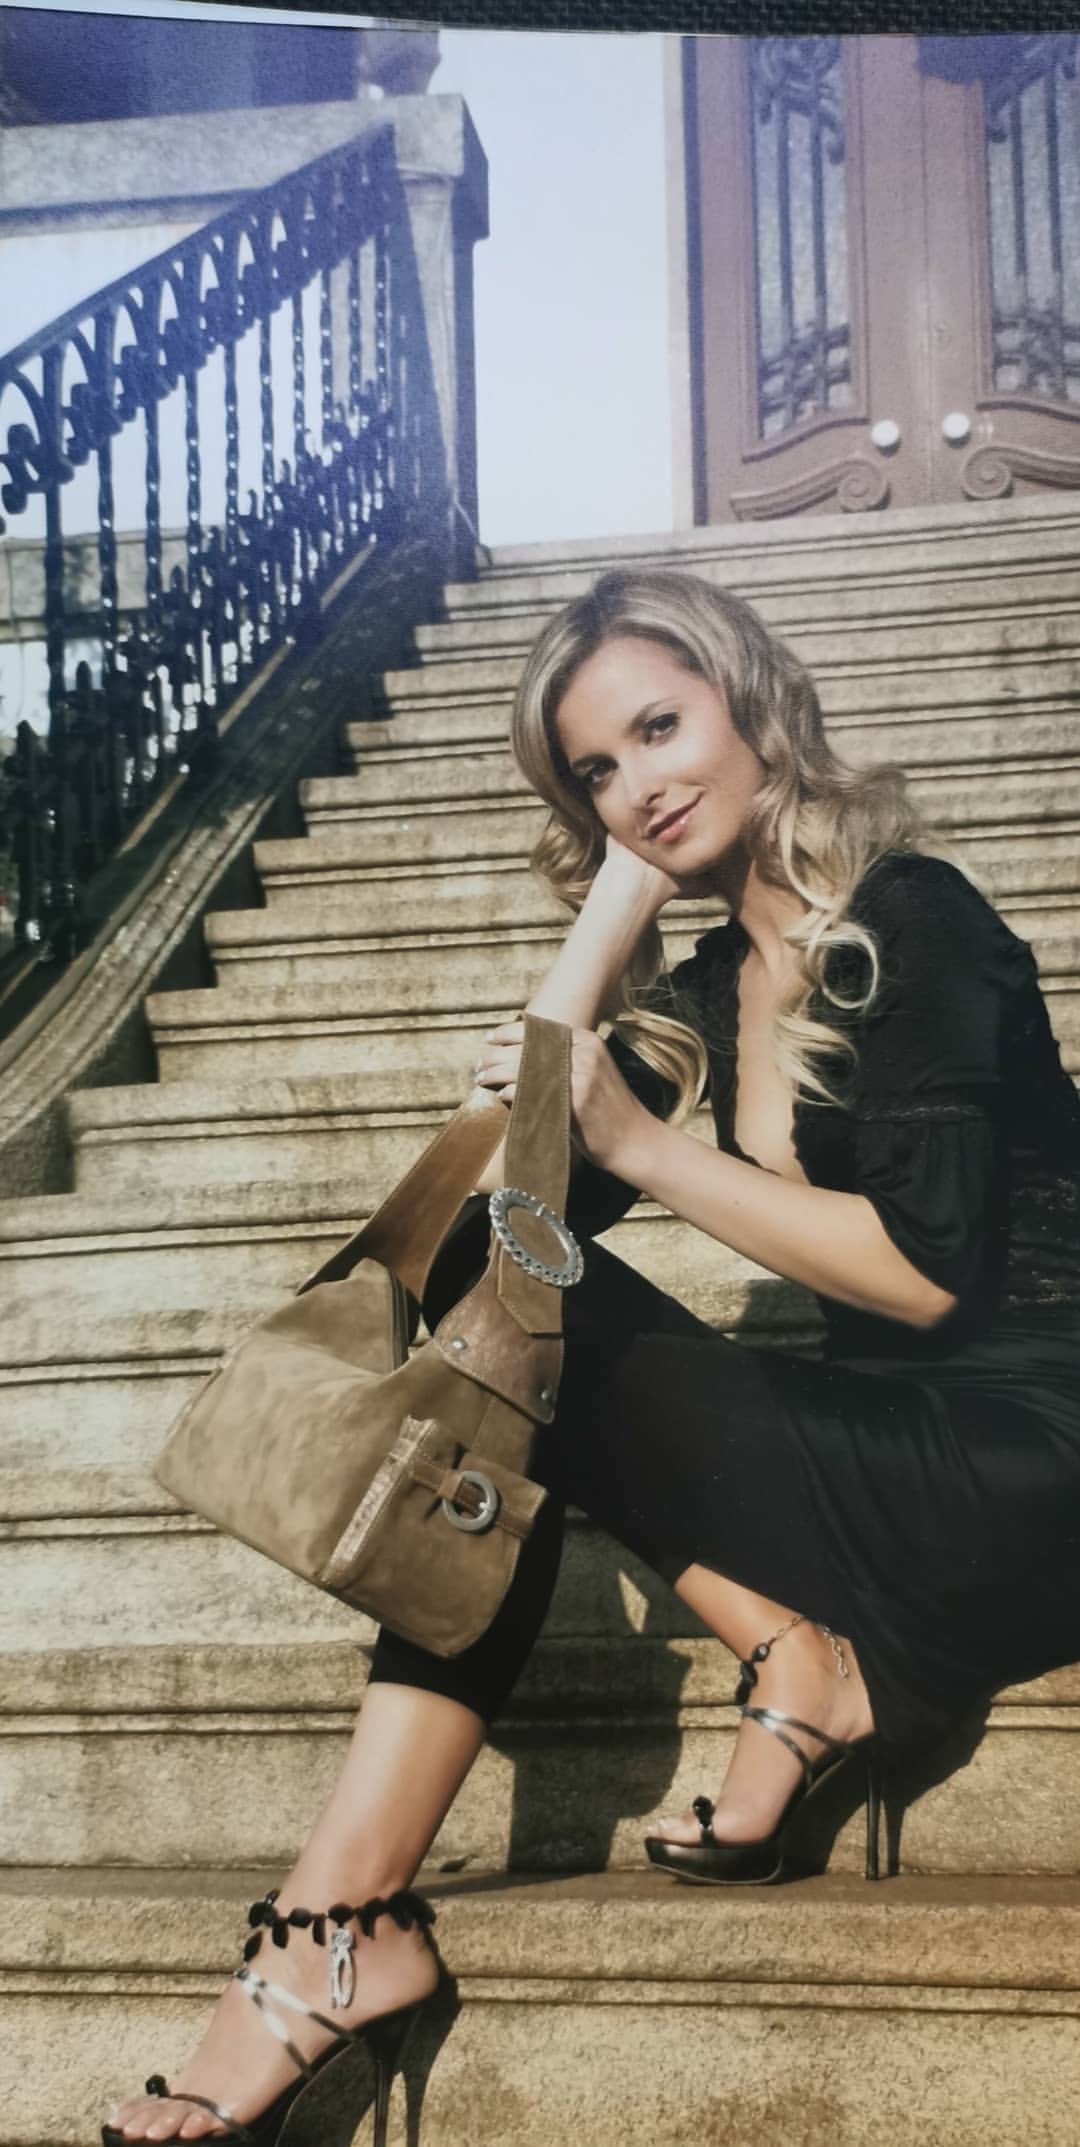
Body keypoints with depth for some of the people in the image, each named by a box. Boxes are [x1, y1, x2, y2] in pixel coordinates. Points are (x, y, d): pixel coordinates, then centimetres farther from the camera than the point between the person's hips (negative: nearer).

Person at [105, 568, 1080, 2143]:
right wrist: (621, 890, 3)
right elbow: (514, 1180, 0)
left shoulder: (911, 921, -8)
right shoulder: (706, 990, 14)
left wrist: (642, 1142, -15)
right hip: (883, 1451, 8)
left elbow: (924, 1270, -16)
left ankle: (791, 1658, -12)